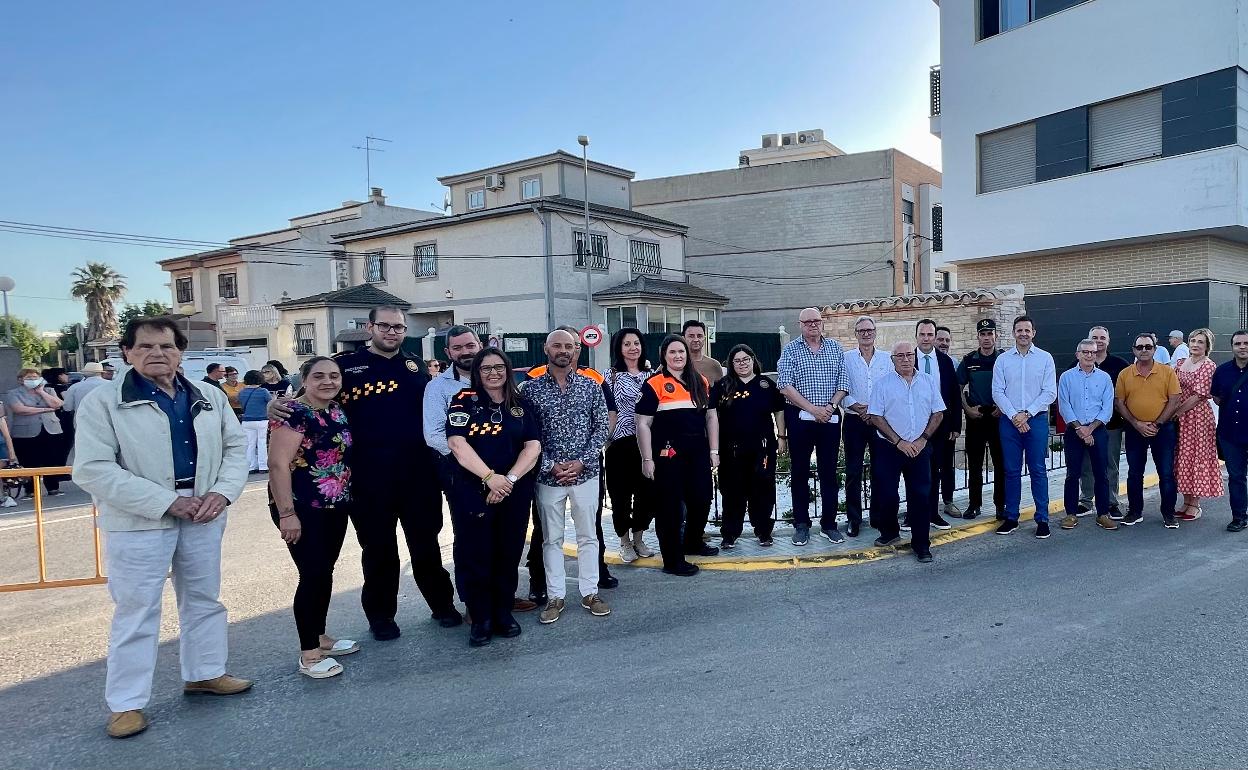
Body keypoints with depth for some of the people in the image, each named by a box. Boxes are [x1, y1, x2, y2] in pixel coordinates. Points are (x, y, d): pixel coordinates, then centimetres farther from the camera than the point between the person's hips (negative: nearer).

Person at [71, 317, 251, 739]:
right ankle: (126, 702, 18)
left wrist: (222, 492, -10)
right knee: (136, 611, 4)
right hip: (139, 520, -5)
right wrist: (167, 501, -20)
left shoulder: (211, 397, 6)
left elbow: (235, 447, 9)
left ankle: (204, 673, 35)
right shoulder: (102, 402, -8)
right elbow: (93, 469, -15)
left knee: (204, 599, 17)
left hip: (203, 514, 5)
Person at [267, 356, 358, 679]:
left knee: (325, 573, 15)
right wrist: (287, 513, -23)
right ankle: (309, 654, 6)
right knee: (312, 576, -5)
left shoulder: (338, 411, 9)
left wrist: (346, 495, 17)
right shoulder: (295, 413, -15)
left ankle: (320, 637, 30)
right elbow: (278, 463, -20)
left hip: (335, 507, 8)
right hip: (302, 509, -8)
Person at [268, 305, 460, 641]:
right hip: (369, 475, -3)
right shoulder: (346, 364, 1)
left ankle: (442, 604, 27)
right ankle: (381, 614, 25)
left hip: (417, 471, 3)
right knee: (378, 547, 9)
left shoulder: (415, 365, 12)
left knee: (426, 541, 13)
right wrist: (278, 405, -18)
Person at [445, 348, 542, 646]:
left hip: (515, 492, 3)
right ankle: (480, 619, 15)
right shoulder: (464, 401, 2)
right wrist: (490, 476, -18)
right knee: (474, 554, 1)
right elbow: (457, 444, -10)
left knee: (508, 553, 8)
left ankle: (504, 613, 23)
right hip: (472, 492, -2)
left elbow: (533, 446, 2)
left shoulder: (521, 406, 10)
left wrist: (509, 479, -12)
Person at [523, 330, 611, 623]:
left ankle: (590, 592, 22)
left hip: (586, 473, 1)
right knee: (552, 538, 8)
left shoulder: (591, 386, 1)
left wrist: (581, 461, -11)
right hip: (548, 475, 0)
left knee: (588, 535, 9)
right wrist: (550, 466, -12)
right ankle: (555, 596, 19)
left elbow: (601, 428, 0)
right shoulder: (531, 389, -1)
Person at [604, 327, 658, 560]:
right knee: (621, 494, 3)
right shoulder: (612, 375, -2)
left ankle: (639, 539, 25)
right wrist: (606, 440, -11)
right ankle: (625, 543, 19)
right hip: (621, 442, -4)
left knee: (646, 492, 7)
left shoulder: (649, 374, 10)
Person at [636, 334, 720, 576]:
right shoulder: (654, 384, -5)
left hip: (698, 453, 6)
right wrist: (647, 459, -11)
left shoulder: (701, 382, 12)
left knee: (702, 499, 12)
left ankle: (693, 542, 37)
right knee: (670, 504, 1)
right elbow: (643, 424, -7)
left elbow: (711, 417, 15)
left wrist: (714, 451, 10)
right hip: (668, 454, -5)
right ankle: (672, 560, 12)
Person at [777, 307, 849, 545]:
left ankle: (829, 523, 16)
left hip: (830, 418, 2)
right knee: (800, 472, 4)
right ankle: (801, 524, 13)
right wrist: (812, 409, -14)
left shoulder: (835, 348, 9)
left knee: (829, 471, 6)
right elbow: (785, 385, -9)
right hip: (800, 418, -2)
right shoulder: (790, 349, 1)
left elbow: (843, 383, 5)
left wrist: (831, 405, -11)